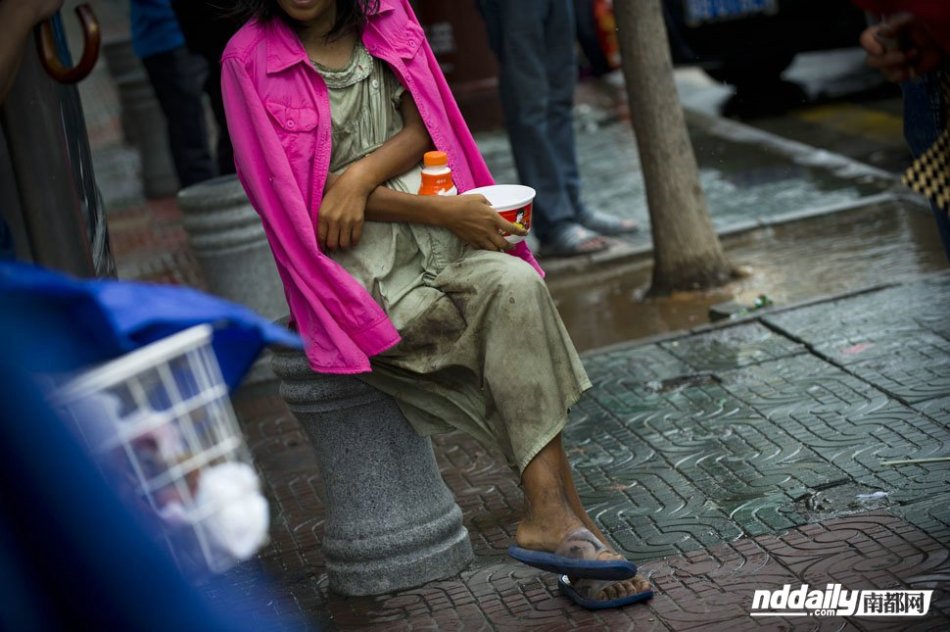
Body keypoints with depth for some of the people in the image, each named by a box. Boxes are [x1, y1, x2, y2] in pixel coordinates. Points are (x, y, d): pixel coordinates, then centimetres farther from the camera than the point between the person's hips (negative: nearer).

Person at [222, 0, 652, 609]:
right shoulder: (251, 59, -6)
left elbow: (422, 129, 4)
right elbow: (299, 195, -10)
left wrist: (360, 175, -19)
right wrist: (443, 211, -15)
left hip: (436, 243, 4)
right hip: (357, 270, -4)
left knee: (516, 285, -27)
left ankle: (551, 520, -21)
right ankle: (568, 522, -18)